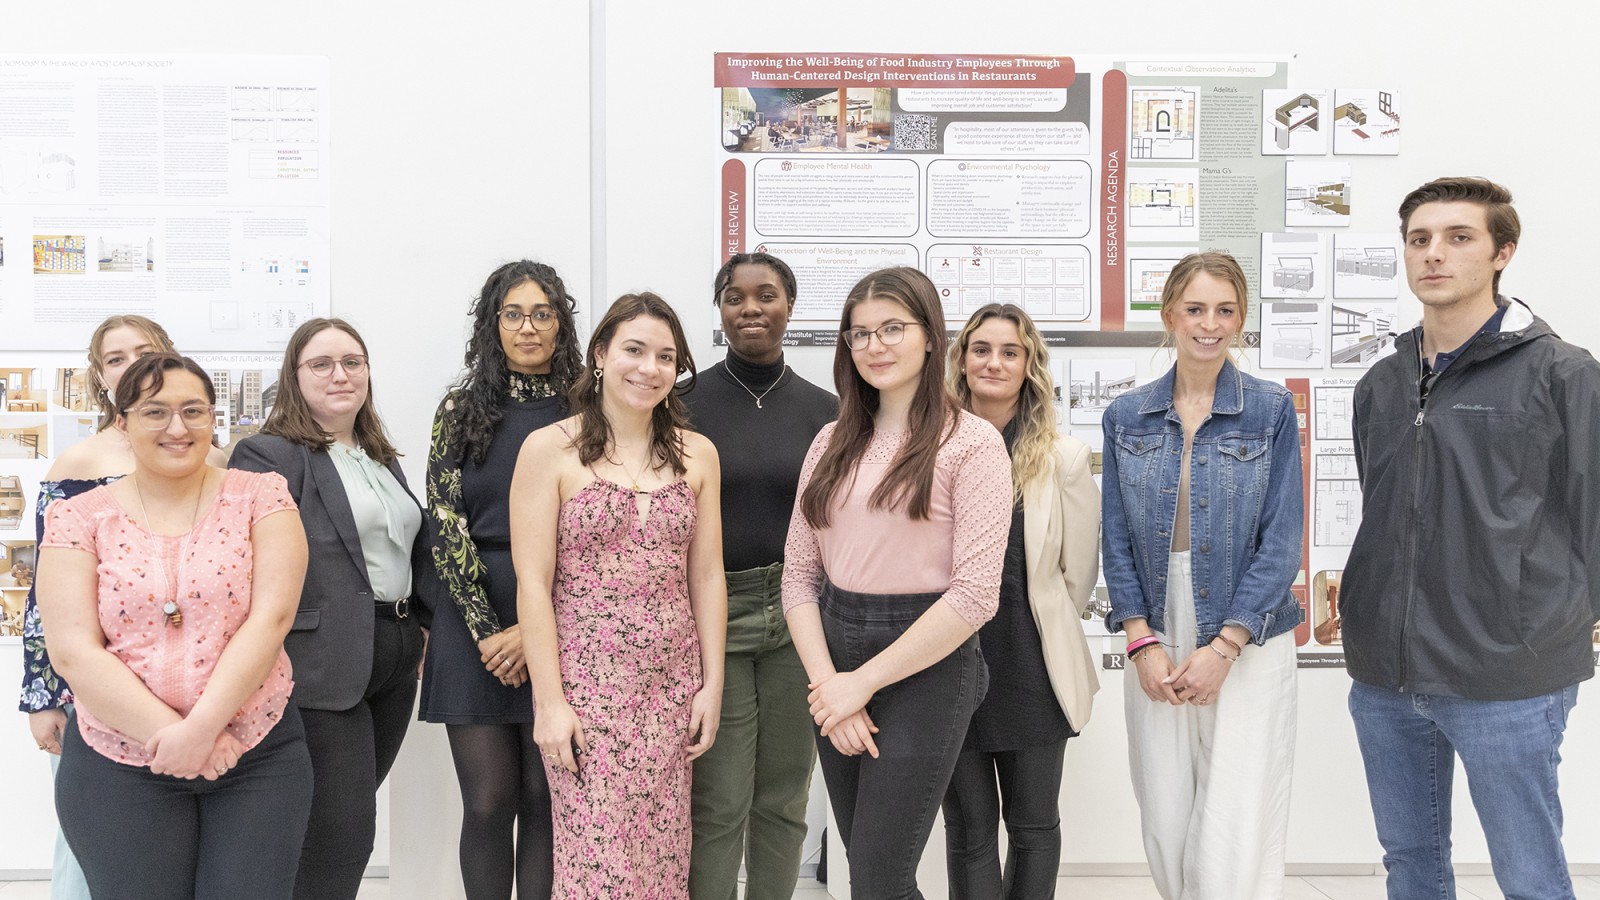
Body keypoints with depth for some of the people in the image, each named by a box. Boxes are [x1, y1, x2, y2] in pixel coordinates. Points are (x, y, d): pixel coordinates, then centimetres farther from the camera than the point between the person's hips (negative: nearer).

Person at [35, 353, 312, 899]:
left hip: (257, 758, 0)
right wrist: (170, 734, -15)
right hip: (116, 767, 0)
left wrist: (200, 730, -17)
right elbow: (74, 651, -6)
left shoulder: (261, 496, 1)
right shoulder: (78, 519, 2)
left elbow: (271, 617, -9)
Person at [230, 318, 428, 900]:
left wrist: (422, 625, 17)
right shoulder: (268, 455, -8)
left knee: (348, 821, 13)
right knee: (342, 831, -6)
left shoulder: (381, 458, 18)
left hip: (394, 663, 8)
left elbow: (412, 550, 26)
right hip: (325, 668, -7)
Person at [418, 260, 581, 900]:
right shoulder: (461, 409, 7)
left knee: (544, 798, 4)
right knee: (488, 801, 2)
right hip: (473, 622, 1)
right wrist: (486, 631, -8)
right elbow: (446, 524, 1)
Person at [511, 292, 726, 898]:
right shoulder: (549, 450, -4)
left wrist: (712, 684, 6)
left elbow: (706, 577, 9)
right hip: (586, 683, -3)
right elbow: (532, 582, -7)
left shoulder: (696, 454, 8)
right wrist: (549, 700, -10)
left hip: (672, 684, 4)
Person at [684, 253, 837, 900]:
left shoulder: (822, 410, 5)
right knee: (717, 807, -1)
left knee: (783, 799, 10)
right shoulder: (688, 404, -1)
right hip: (713, 617, -2)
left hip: (800, 618, 2)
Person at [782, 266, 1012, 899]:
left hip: (924, 669, -5)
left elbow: (974, 594, -14)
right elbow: (798, 574, 7)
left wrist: (862, 683, -12)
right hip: (835, 658, 6)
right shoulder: (835, 442, 9)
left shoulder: (972, 443, -8)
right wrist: (828, 682, -8)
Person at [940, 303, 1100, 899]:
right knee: (969, 831, 8)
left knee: (1034, 826, 13)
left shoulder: (1062, 457, -1)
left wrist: (1031, 622, 11)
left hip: (1030, 666, 1)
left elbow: (1078, 574, 6)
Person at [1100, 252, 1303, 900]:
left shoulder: (1271, 410, -1)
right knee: (1165, 830, 7)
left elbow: (1281, 541, -5)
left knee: (1234, 845, -6)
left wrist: (1223, 648, -12)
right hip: (1156, 645, 3)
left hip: (1247, 645, -2)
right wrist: (1142, 644, -7)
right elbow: (1117, 540, 4)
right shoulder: (1126, 418, 5)